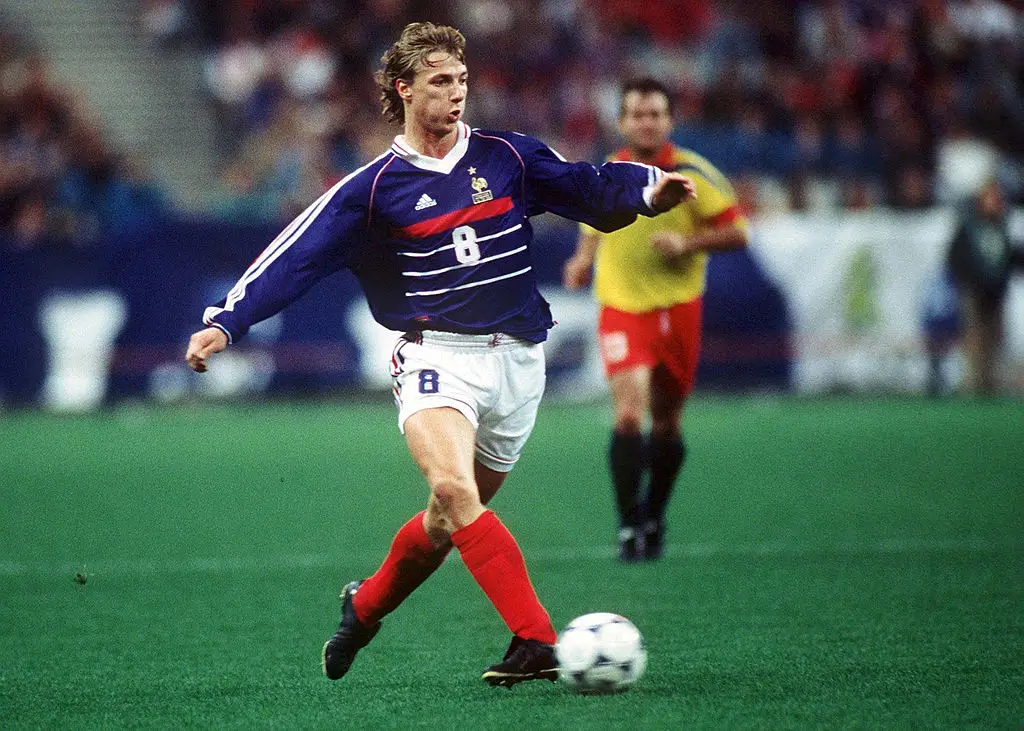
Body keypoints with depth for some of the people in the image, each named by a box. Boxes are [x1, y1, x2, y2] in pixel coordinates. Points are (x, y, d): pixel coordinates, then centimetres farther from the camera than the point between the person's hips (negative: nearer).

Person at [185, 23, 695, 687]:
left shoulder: (507, 158, 7)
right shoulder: (374, 188, 2)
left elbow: (592, 190, 6)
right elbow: (294, 259, 1)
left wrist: (648, 187, -16)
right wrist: (225, 322, -9)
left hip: (516, 359, 3)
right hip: (437, 356, -3)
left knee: (452, 520, 9)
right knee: (454, 490, -28)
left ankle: (365, 606, 36)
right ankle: (538, 642, -32)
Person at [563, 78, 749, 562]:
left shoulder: (694, 174, -4)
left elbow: (736, 231, -4)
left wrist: (687, 242, -19)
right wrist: (583, 259, 3)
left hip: (677, 308, 0)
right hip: (621, 308, 0)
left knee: (667, 422, 10)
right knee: (629, 411, -18)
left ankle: (654, 519, 31)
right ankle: (629, 526, -14)